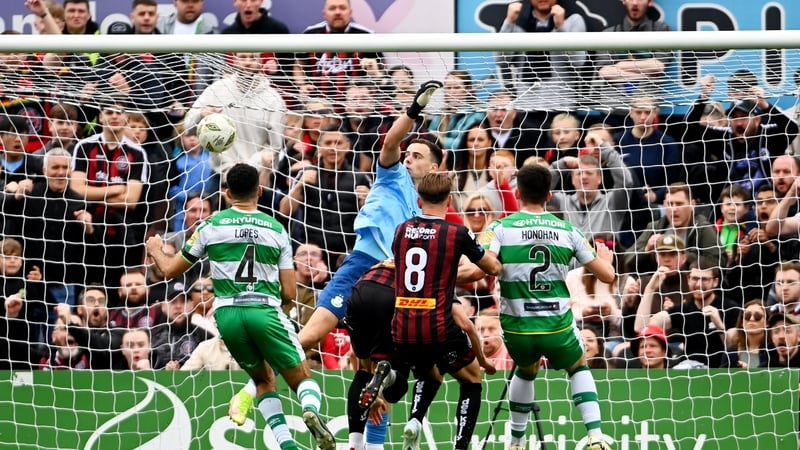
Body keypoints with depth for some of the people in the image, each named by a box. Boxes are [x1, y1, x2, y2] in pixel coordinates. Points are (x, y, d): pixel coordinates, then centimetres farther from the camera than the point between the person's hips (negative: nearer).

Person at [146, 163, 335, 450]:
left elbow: (170, 270, 16)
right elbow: (289, 293, 6)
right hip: (265, 312, -1)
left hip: (227, 313, 1)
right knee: (303, 380, 8)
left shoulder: (211, 226, 8)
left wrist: (155, 250, 38)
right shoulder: (276, 229, 9)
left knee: (264, 380, 22)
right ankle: (311, 410, -29)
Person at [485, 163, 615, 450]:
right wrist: (606, 257, 29)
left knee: (526, 370, 33)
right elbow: (607, 276, 6)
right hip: (558, 328, 0)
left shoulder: (501, 228, -5)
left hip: (517, 329, 0)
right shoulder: (567, 230, 1)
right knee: (579, 368, 29)